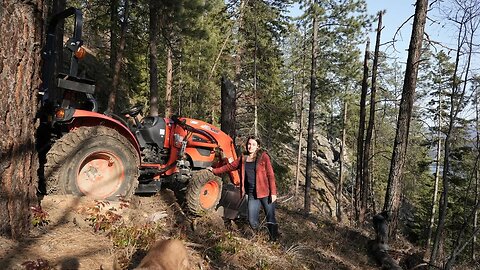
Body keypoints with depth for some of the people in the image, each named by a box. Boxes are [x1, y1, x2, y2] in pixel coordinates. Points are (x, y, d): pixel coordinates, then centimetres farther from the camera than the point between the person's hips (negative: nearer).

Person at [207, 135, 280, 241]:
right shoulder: (243, 158, 10)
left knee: (271, 220, 2)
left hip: (265, 193, -4)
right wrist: (214, 170, 24)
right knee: (252, 221, 2)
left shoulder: (263, 156, -4)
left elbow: (270, 175, -7)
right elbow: (230, 166, 20)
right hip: (252, 194, 4)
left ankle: (274, 241, 20)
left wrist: (273, 192, -12)